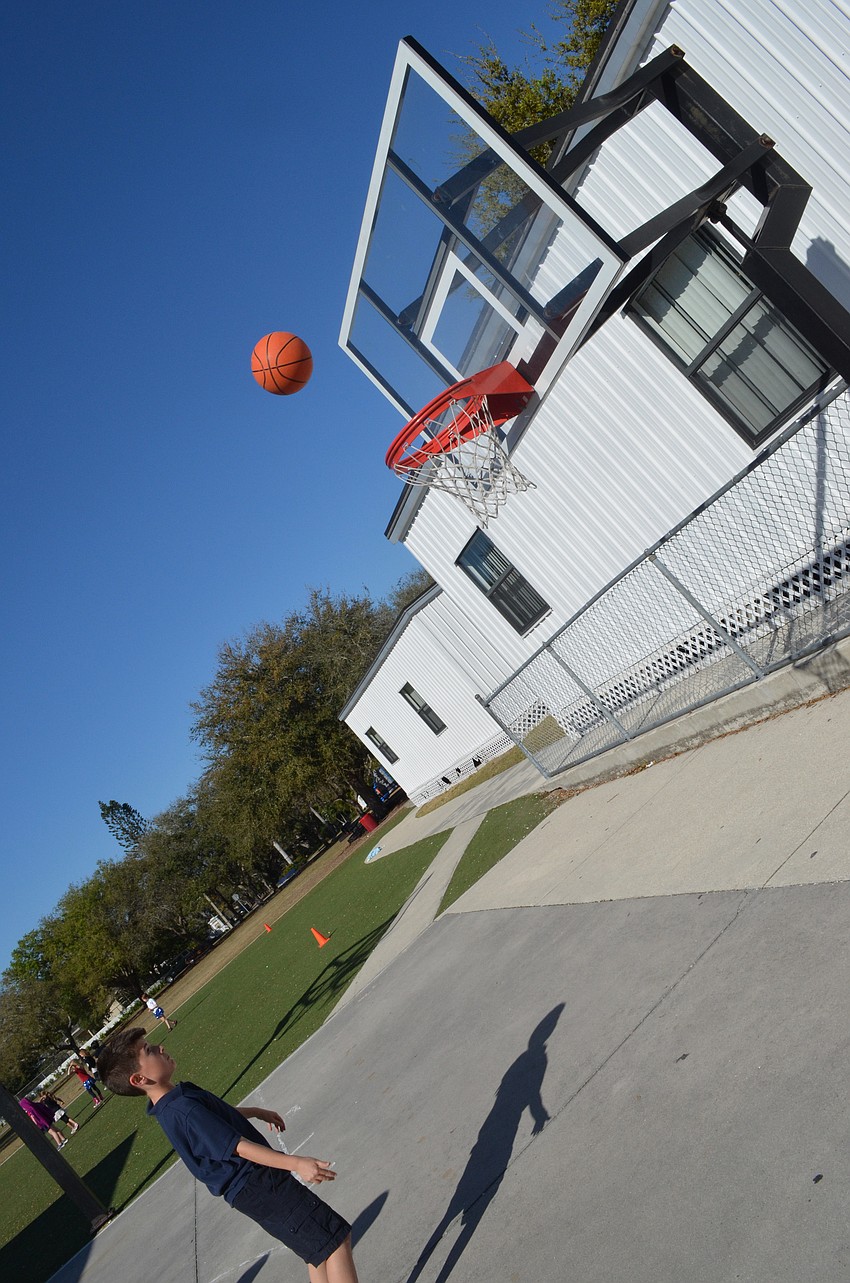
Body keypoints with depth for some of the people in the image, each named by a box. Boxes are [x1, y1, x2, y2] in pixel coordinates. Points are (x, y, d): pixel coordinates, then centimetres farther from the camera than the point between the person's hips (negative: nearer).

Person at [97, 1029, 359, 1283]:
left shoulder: (169, 1105, 6)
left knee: (319, 1249, 18)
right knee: (334, 1236, -9)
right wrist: (295, 1163, -26)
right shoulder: (184, 1111, -26)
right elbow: (240, 1147, -26)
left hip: (249, 1188, 10)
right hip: (259, 1187, -10)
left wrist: (257, 1112, 32)